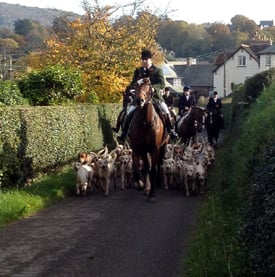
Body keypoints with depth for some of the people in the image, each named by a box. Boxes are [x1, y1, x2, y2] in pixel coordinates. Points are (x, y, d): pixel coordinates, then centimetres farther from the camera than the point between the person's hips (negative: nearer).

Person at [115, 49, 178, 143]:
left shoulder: (158, 70, 3)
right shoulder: (138, 71, 13)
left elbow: (162, 84, -7)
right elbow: (132, 84, 16)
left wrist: (154, 87, -26)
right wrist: (137, 84, -8)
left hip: (155, 96, -2)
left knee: (166, 111, -22)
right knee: (129, 112, -13)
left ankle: (171, 130, -6)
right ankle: (124, 133, -5)